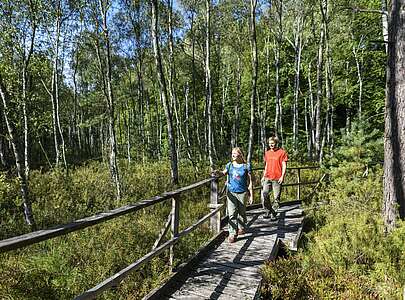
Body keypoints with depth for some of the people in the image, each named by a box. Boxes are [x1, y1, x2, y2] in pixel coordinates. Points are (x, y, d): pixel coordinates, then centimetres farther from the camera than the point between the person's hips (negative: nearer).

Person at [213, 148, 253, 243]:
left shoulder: (246, 166, -2)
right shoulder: (229, 165, 4)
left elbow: (250, 181, 0)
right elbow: (224, 173, 16)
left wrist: (251, 195, -1)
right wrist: (218, 173, -8)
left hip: (242, 193, -1)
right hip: (231, 192, 1)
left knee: (242, 212, 15)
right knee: (232, 214, -3)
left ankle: (242, 228, 39)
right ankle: (232, 234, 2)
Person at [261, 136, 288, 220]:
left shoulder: (282, 152, -1)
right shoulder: (267, 153, 15)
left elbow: (284, 166, -3)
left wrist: (282, 176, -13)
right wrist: (263, 176, 17)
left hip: (277, 178, -4)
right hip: (267, 178, 4)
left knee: (276, 197, 2)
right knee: (264, 194, -9)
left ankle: (274, 214, 14)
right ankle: (268, 211, 8)